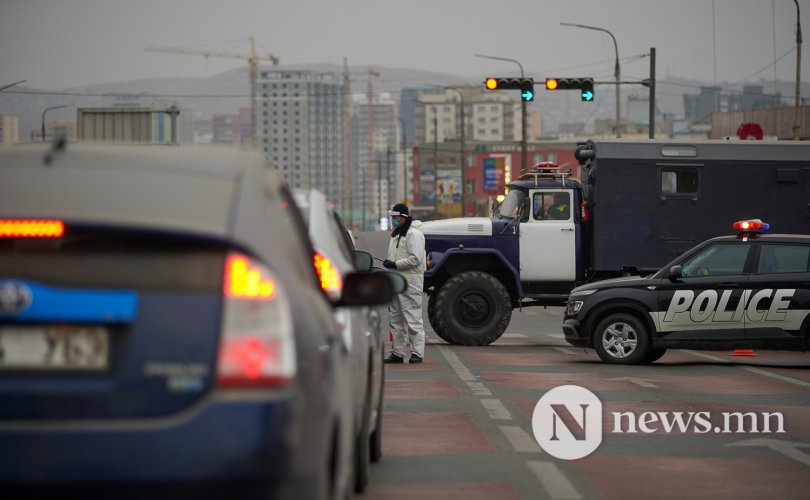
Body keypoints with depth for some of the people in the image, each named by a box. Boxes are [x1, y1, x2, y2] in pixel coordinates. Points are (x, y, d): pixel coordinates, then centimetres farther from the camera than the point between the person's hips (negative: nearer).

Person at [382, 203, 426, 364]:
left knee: (413, 319, -9)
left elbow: (416, 259, -20)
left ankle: (417, 353, -8)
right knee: (395, 319, 13)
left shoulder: (414, 234, -12)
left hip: (410, 282, -10)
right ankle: (397, 353, 19)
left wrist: (395, 264, -19)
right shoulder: (396, 234, 20)